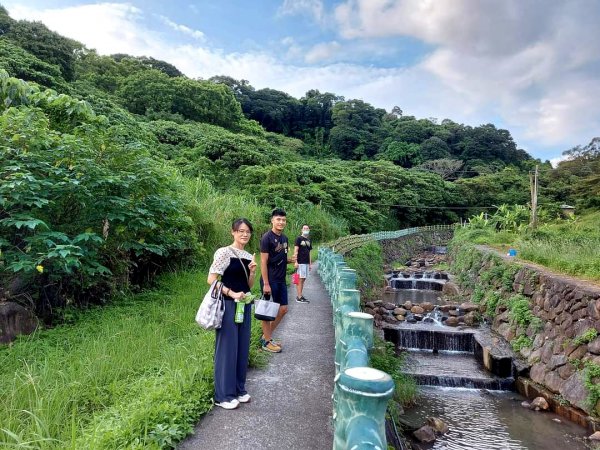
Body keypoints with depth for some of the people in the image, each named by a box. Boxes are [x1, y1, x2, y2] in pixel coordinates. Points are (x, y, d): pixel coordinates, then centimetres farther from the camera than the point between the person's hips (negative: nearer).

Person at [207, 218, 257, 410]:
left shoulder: (249, 256, 9)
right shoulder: (224, 252, -11)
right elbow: (211, 280, -15)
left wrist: (252, 272, -4)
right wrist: (232, 294, -20)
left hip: (245, 305, 7)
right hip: (228, 305, -7)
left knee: (242, 347, 14)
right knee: (227, 348, 1)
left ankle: (239, 389, 29)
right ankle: (223, 395, 15)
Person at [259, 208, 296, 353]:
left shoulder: (284, 238, 11)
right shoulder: (267, 237, -13)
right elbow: (263, 262, -16)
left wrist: (291, 260, 0)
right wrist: (266, 284, -19)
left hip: (281, 280, 8)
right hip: (270, 280, -8)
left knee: (283, 309, 12)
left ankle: (266, 335, 27)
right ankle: (266, 342, 16)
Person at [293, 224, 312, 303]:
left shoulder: (308, 240, 16)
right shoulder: (299, 238, -5)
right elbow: (296, 250, -10)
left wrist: (310, 263, 17)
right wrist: (295, 262, -17)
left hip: (306, 263, 7)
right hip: (300, 262, -7)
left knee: (303, 279, 10)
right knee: (300, 279, -7)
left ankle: (300, 295, 19)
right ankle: (299, 297, -4)